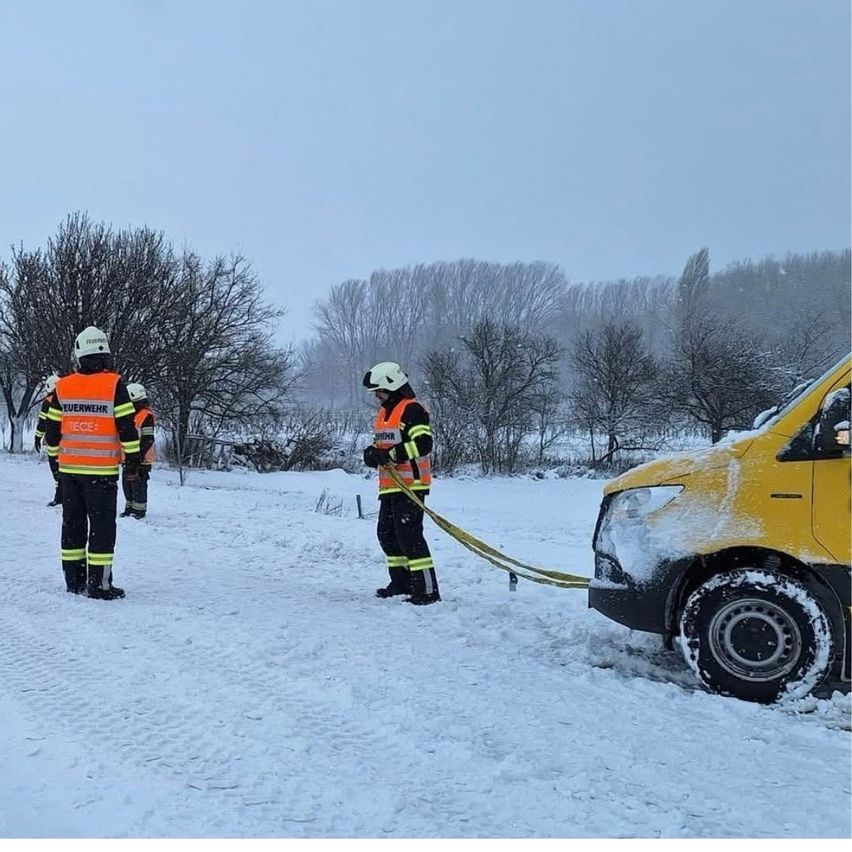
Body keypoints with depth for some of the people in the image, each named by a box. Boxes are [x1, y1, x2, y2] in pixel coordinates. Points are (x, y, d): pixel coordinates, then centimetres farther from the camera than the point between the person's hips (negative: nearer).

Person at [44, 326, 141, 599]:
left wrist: (55, 458, 21)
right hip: (102, 470, -4)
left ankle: (74, 580, 18)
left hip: (69, 468, 5)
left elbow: (52, 430, 9)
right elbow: (127, 427, -11)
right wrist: (133, 459, -1)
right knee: (102, 526, 0)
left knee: (73, 523, 12)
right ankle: (99, 584, -1)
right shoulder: (114, 385, -10)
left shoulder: (62, 387, 3)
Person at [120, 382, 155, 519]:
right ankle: (130, 508, 22)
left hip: (140, 458, -9)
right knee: (127, 483, 13)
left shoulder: (146, 415, -11)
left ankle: (139, 510, 2)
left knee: (138, 484, -4)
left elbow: (148, 439, -17)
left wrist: (140, 454, -20)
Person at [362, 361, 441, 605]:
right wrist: (372, 452, 3)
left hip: (411, 484, -10)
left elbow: (423, 443, -23)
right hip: (389, 485, 10)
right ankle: (401, 582, 29)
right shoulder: (383, 412, 18)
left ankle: (427, 590, -10)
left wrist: (391, 454, -26)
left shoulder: (412, 409, -12)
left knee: (409, 535, -14)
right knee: (387, 534, 16)